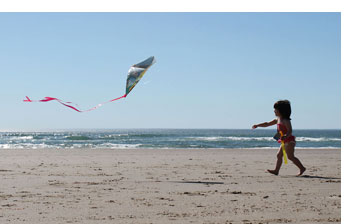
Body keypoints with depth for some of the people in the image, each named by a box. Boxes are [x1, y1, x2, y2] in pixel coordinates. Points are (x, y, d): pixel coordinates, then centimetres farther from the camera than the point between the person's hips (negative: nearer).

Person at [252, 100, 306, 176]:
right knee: (279, 155, 9)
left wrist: (285, 136, -42)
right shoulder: (277, 120, 15)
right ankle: (276, 170, 10)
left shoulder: (286, 121, -13)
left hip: (289, 140, -10)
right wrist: (257, 125, 18)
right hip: (285, 141, 10)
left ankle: (302, 168, -7)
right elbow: (267, 124, 23)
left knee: (290, 156, -11)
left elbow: (290, 131, -23)